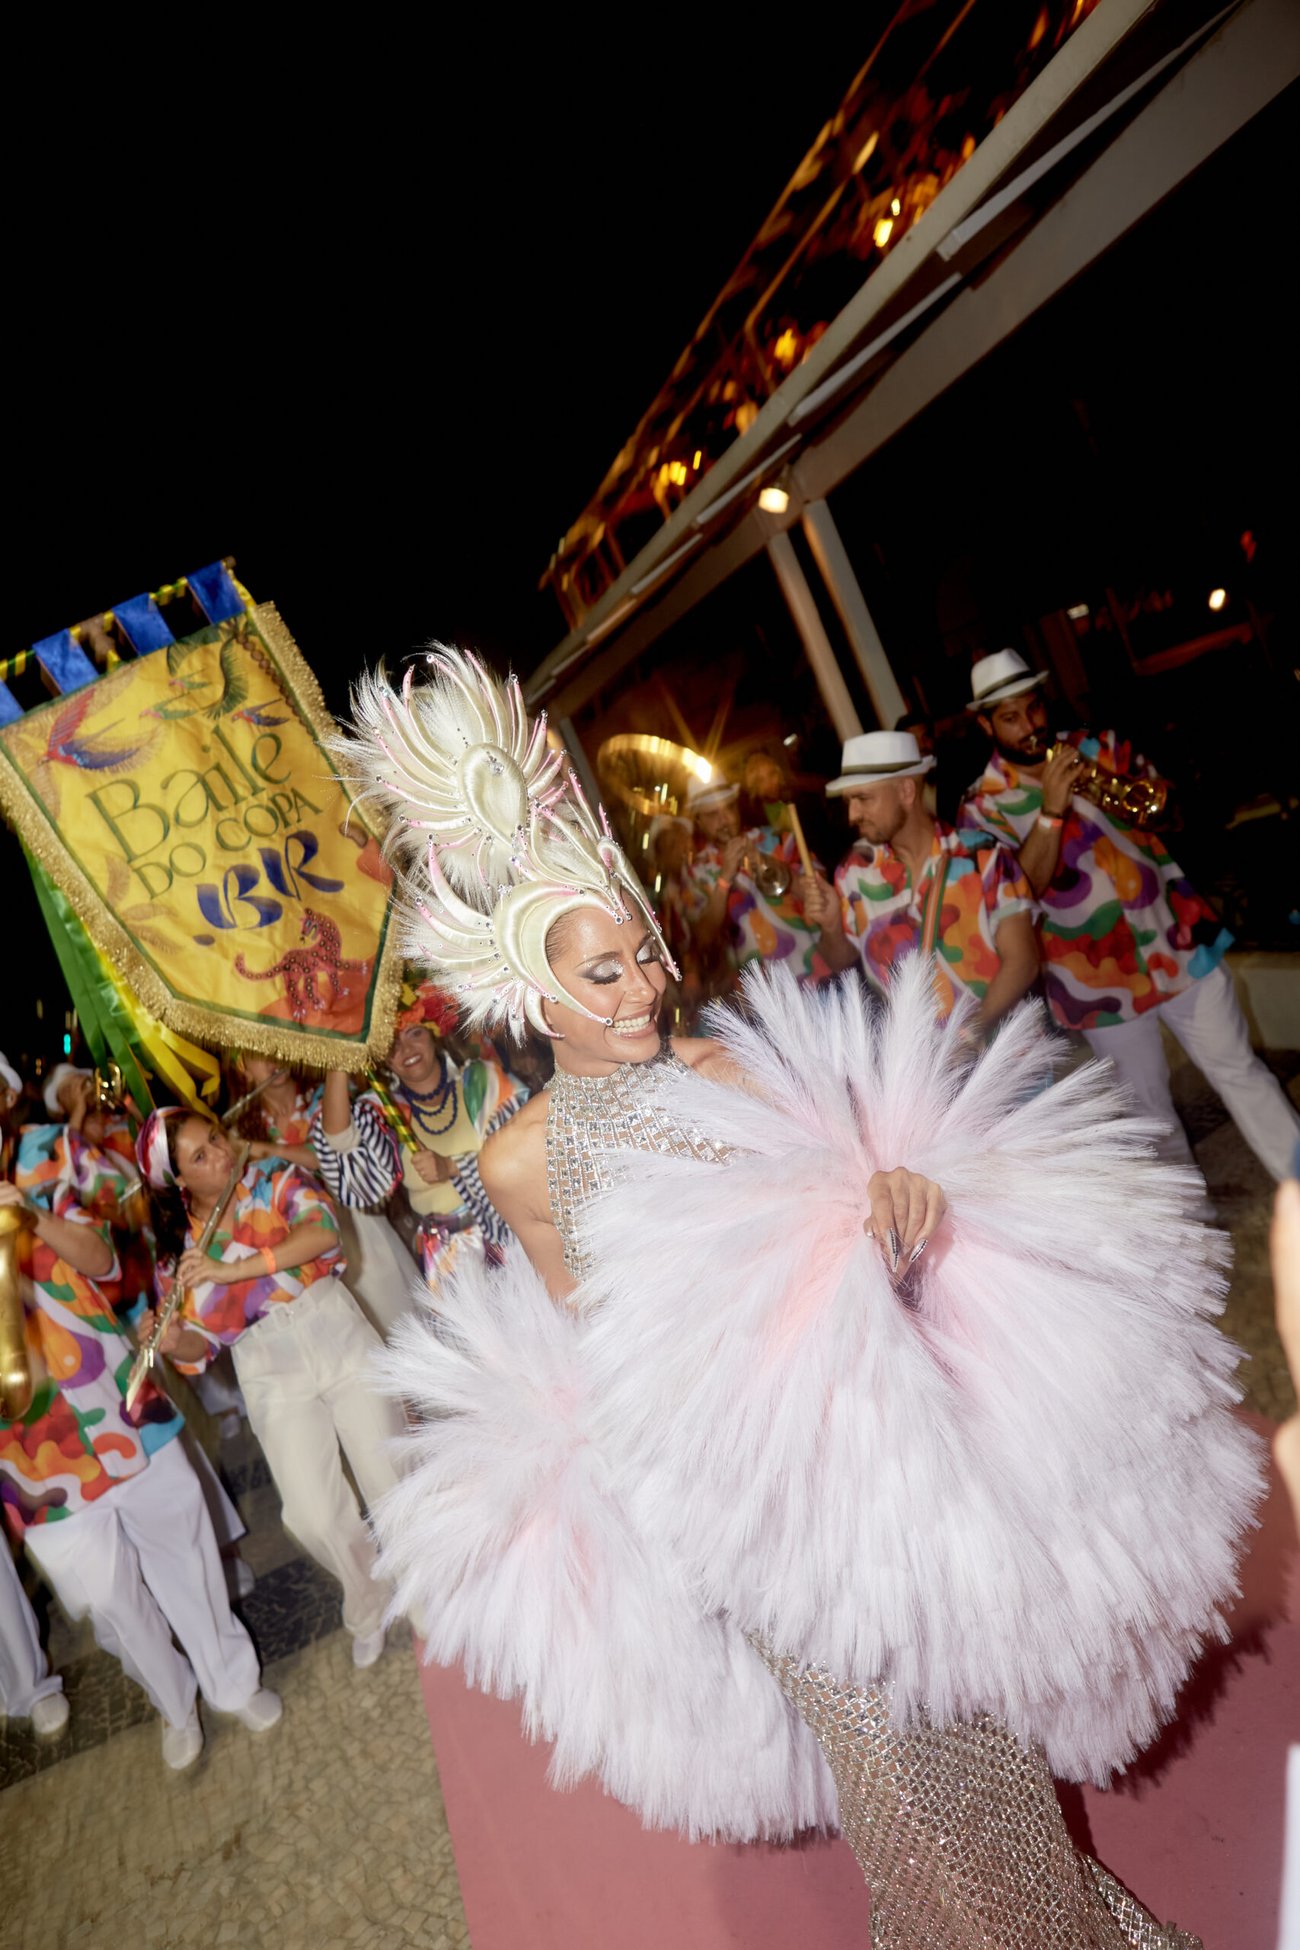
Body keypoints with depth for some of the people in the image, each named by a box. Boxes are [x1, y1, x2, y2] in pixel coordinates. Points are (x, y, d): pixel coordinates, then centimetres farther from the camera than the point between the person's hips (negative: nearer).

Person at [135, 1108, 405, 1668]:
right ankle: (368, 1605, 28)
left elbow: (322, 1230, -20)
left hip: (337, 1333, -1)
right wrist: (174, 1341, -16)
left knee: (392, 1483, 0)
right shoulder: (175, 1249, 4)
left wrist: (232, 1269, -25)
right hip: (271, 1375, 1)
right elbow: (201, 1346, 6)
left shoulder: (274, 1179, 0)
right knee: (314, 1518, -5)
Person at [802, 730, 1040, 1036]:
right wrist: (832, 927, -11)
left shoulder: (984, 857, -7)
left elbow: (1020, 960, -7)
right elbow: (842, 961, 10)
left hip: (999, 1040, -2)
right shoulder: (856, 869, 1)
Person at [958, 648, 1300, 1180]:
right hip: (1098, 974, -2)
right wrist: (1051, 810, -27)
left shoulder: (1100, 746, 5)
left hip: (1177, 940, 3)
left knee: (1239, 1071, 8)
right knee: (1151, 1109, 13)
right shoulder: (982, 805, -7)